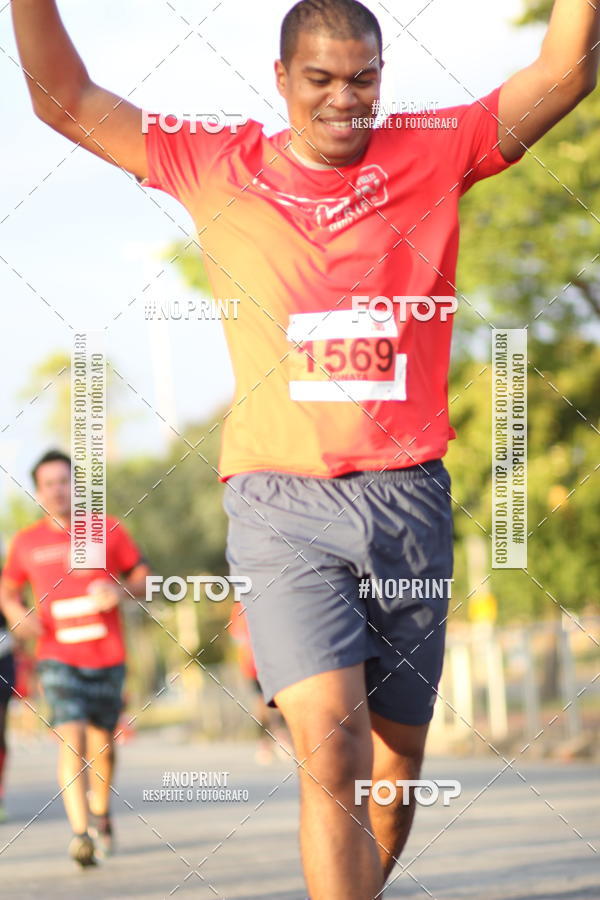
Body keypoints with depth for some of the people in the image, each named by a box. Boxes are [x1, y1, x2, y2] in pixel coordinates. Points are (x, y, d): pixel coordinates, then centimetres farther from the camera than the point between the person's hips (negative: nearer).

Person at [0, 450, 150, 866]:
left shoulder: (108, 531, 2)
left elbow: (143, 575, 8)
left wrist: (121, 590, -13)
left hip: (107, 657, 1)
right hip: (57, 657, -1)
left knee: (102, 742, 10)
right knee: (72, 738, -18)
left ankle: (101, 812, 37)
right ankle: (81, 832, -26)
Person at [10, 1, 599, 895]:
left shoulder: (433, 154, 8)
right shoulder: (218, 166, 8)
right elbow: (66, 99, 11)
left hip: (409, 497, 2)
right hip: (281, 502, -2)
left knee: (396, 764, 9)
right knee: (331, 751, -18)